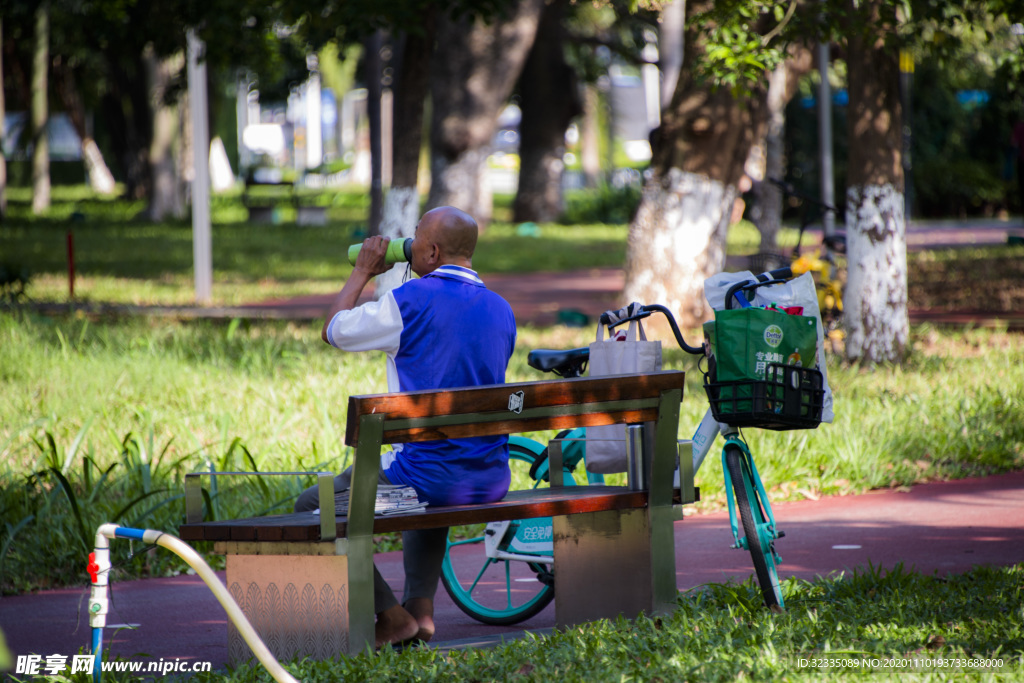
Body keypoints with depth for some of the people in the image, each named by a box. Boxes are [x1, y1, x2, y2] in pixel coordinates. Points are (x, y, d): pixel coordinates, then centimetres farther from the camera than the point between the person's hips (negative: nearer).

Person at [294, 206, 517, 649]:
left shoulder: (411, 301, -13)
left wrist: (363, 271, 16)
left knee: (312, 508, 12)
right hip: (491, 480, 7)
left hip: (424, 472, -7)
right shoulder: (501, 310, 8)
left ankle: (391, 617, 7)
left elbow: (332, 330, 2)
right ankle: (421, 607, 28)